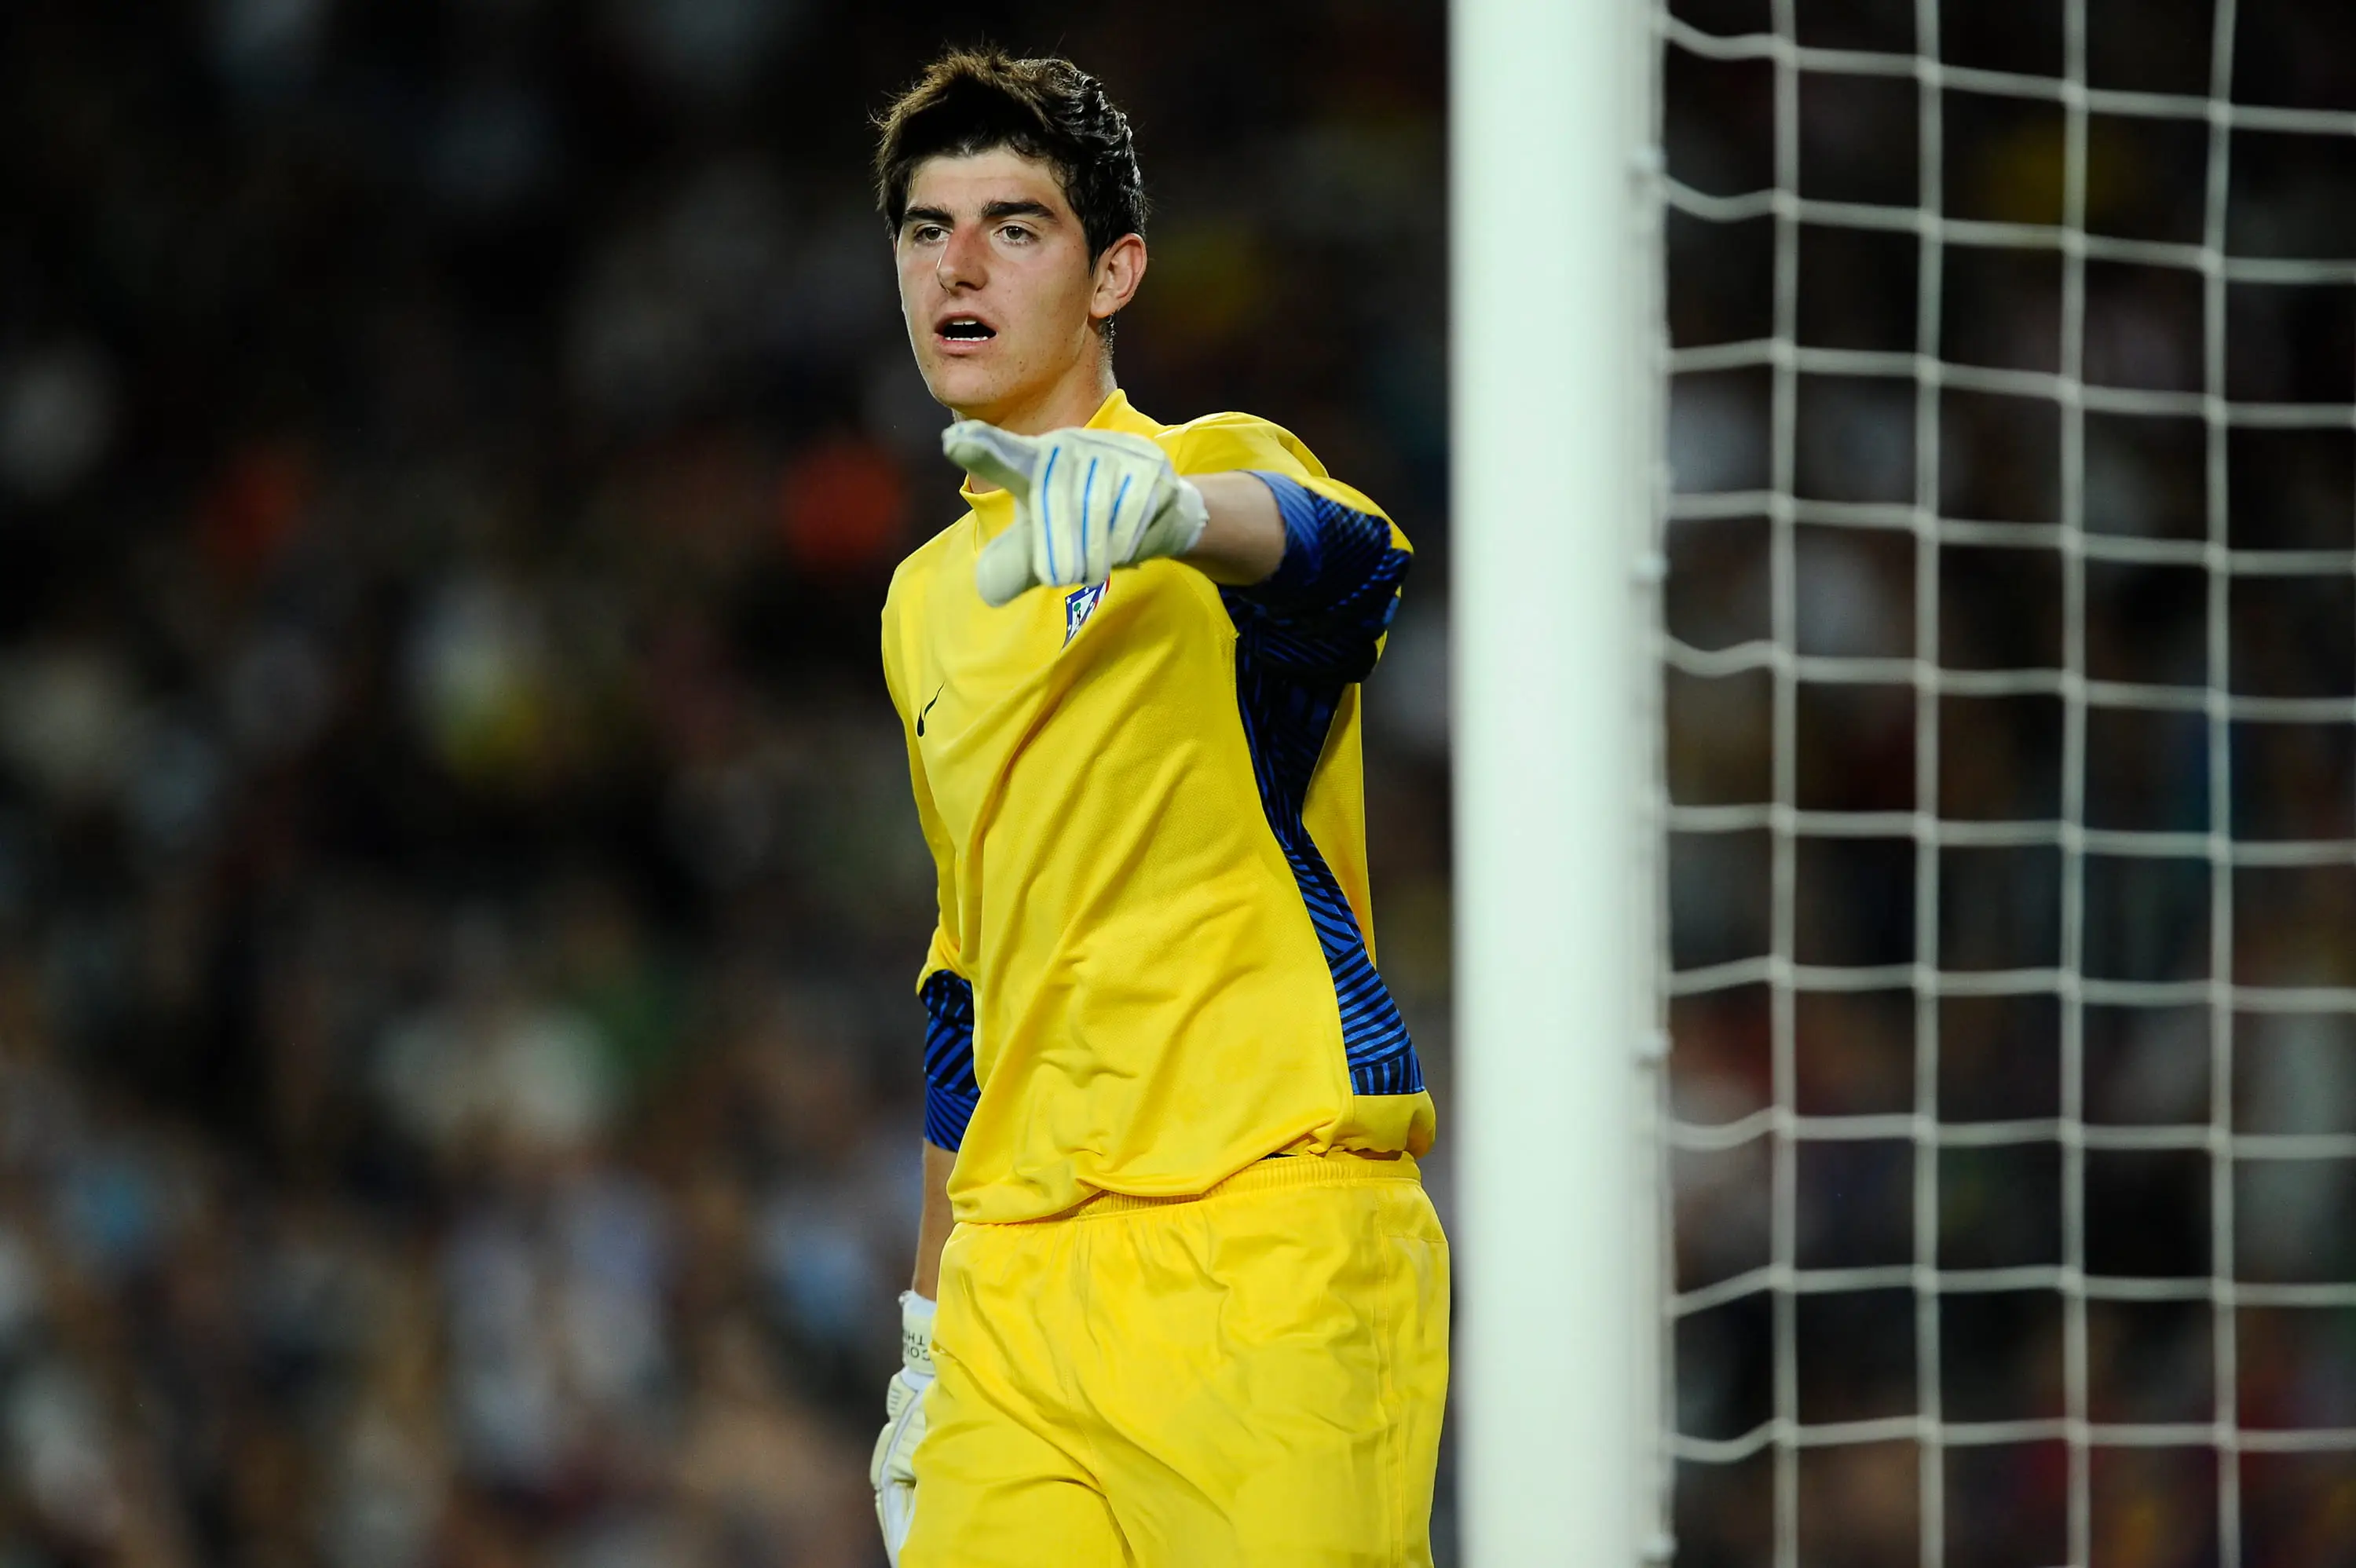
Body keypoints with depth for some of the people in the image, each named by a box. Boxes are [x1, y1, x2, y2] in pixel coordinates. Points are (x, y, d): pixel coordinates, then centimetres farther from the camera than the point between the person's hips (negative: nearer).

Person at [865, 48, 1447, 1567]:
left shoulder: (1213, 470, -2)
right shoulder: (927, 602, 20)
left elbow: (1335, 545, -28)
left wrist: (1166, 509, -52)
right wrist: (932, 1326, 24)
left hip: (1266, 1255, -6)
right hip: (1014, 1290, 6)